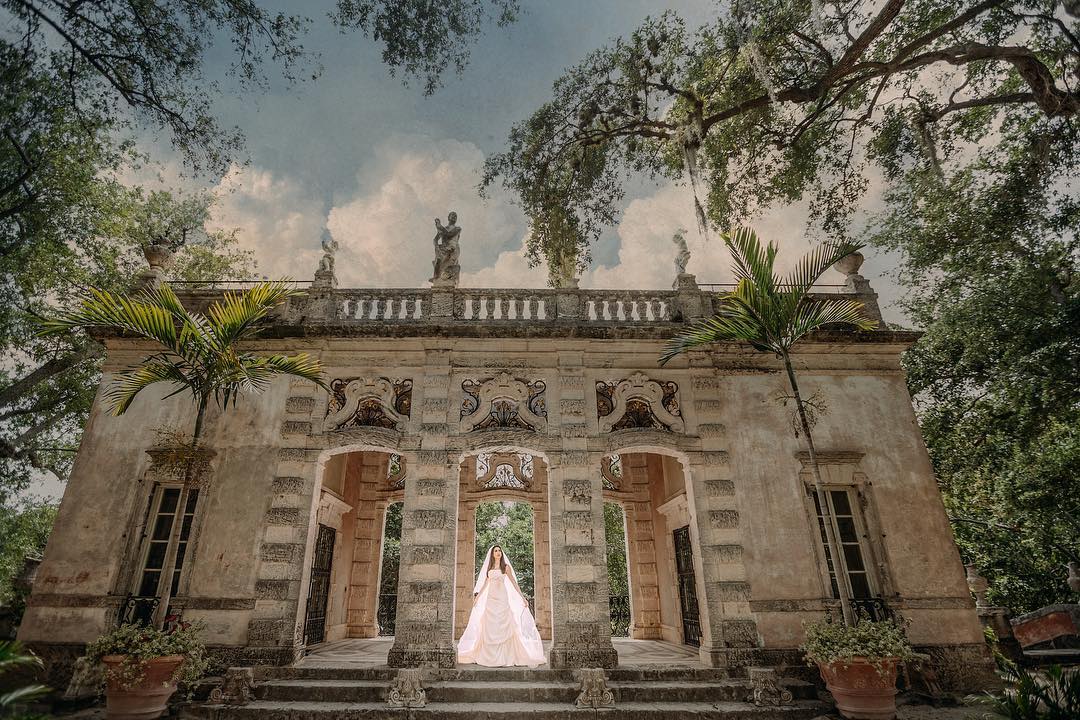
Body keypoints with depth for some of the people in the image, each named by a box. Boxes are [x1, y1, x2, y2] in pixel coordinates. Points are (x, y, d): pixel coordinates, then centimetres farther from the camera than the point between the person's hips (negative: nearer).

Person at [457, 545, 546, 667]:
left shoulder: (506, 567, 1)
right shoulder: (489, 567, 11)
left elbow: (514, 582, 0)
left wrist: (522, 597, -3)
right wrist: (477, 596, 20)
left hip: (502, 597, -3)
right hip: (490, 598, 4)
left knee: (502, 626, -6)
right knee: (490, 626, 3)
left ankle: (502, 657, -1)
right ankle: (490, 656, 11)